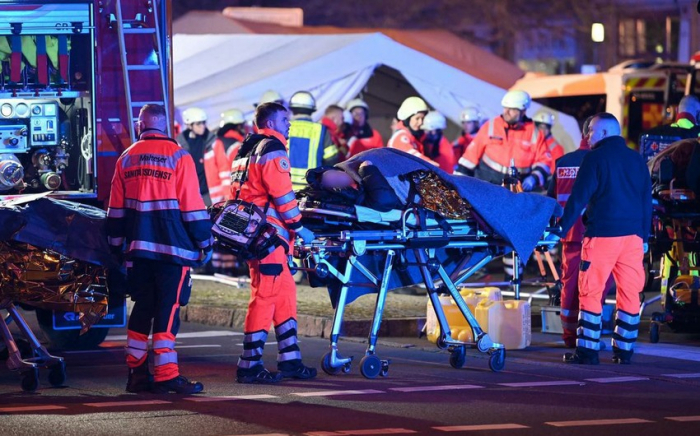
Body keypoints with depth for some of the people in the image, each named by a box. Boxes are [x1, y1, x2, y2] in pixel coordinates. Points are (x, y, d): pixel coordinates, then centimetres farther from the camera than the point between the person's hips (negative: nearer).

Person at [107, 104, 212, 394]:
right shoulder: (178, 157, -5)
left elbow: (116, 209, 13)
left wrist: (117, 244, 21)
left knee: (142, 307, 12)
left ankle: (136, 372, 13)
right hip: (173, 247, -5)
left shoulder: (126, 159, 9)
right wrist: (204, 242, 2)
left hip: (138, 247, 5)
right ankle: (166, 374, -10)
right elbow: (192, 206, -6)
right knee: (168, 309, -5)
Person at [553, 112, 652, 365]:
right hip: (633, 235, 5)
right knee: (629, 293, 7)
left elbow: (579, 198, -7)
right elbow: (647, 201, 16)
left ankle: (587, 350, -2)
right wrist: (644, 236, 19)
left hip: (602, 235, -5)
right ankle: (624, 349, 9)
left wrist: (561, 229, -5)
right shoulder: (637, 159, 13)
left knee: (590, 292, 0)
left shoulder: (596, 158, -3)